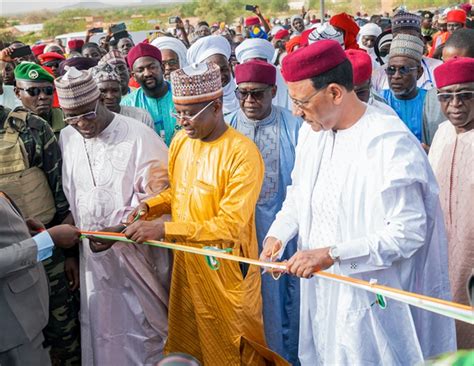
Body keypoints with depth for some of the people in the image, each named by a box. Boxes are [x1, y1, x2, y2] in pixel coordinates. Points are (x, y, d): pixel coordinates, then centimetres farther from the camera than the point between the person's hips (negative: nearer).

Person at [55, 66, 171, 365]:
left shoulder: (138, 136, -13)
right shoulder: (66, 138, 3)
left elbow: (158, 193, -12)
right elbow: (69, 198, 9)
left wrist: (122, 231, -22)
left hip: (137, 254, -4)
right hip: (93, 254, 4)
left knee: (146, 328, 10)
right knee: (103, 333, 15)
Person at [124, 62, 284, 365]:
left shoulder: (243, 153, -20)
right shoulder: (180, 141, 2)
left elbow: (230, 224, -23)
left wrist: (163, 229, -25)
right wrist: (150, 206, -3)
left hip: (225, 269, -6)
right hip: (185, 261, 6)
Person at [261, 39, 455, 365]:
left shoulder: (391, 143, -21)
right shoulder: (311, 131, 3)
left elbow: (409, 231, -22)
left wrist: (332, 254, -26)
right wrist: (278, 233, -3)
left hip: (368, 300, -7)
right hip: (319, 290, 7)